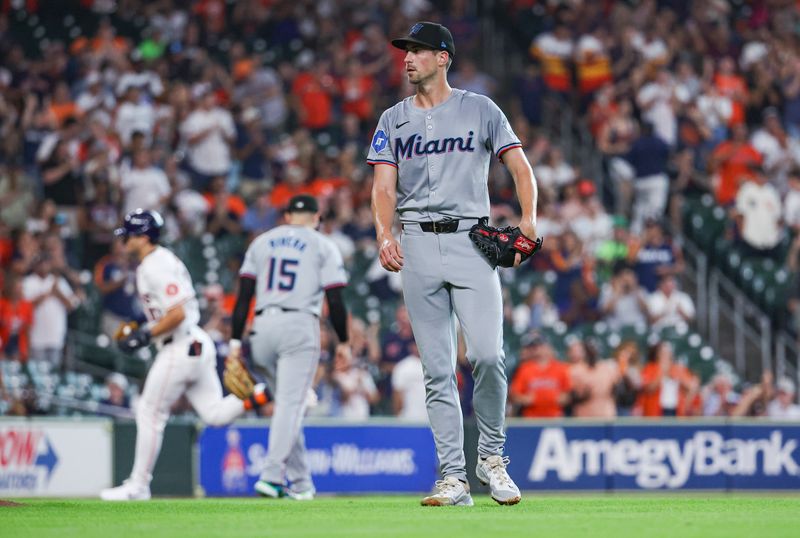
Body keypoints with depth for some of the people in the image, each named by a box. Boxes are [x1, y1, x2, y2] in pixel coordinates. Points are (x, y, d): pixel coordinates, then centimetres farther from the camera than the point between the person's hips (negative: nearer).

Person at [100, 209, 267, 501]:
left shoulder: (156, 267, -15)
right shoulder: (161, 260, 17)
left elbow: (177, 313, -23)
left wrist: (144, 336, -18)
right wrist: (143, 329, 17)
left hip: (180, 350, -10)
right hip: (198, 343, 10)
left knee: (150, 413, -1)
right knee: (215, 414, 8)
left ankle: (138, 485, 6)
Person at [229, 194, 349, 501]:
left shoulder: (261, 242, 16)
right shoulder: (322, 246, 7)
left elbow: (244, 295, 8)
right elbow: (334, 300, -1)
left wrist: (236, 341, 7)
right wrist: (343, 342, 8)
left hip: (262, 326, 4)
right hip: (299, 326, -4)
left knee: (287, 404, 14)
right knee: (291, 404, -9)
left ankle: (301, 481, 15)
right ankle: (272, 476, -24)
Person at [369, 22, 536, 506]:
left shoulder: (480, 109, 8)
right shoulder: (394, 120, 14)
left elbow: (520, 166, 5)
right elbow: (384, 186, 6)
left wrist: (529, 217, -12)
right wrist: (384, 234, -13)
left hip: (471, 240, -2)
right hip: (418, 245, 2)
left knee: (487, 354, -17)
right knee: (437, 370, 0)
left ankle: (492, 457, 3)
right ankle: (454, 479, 1)